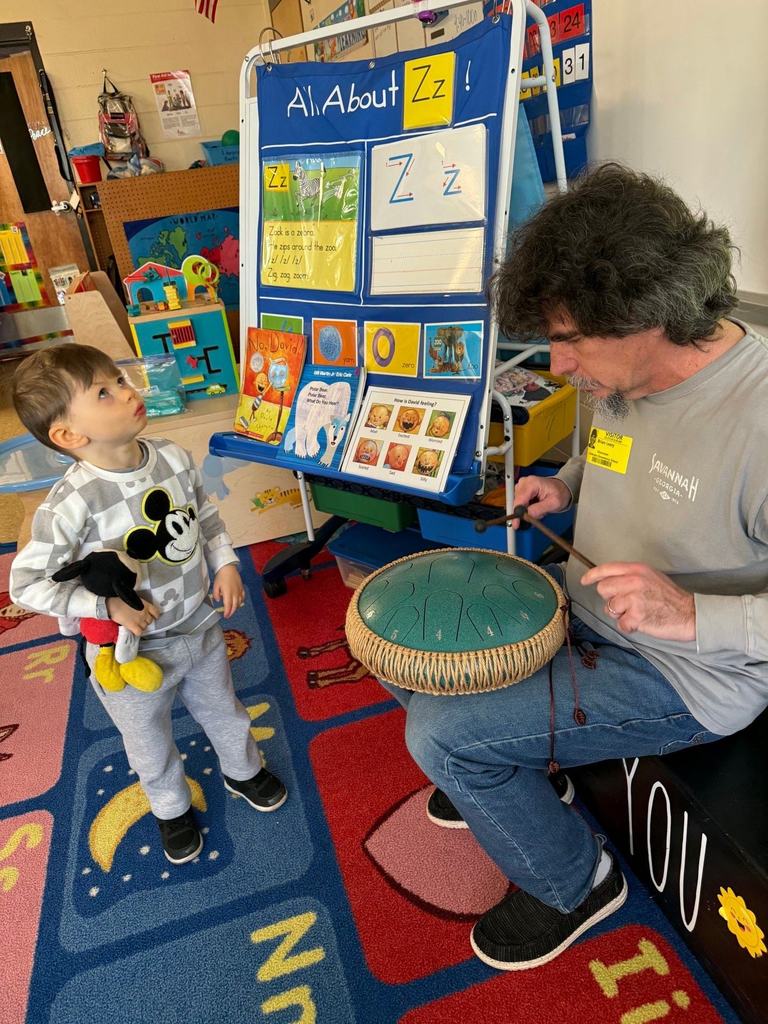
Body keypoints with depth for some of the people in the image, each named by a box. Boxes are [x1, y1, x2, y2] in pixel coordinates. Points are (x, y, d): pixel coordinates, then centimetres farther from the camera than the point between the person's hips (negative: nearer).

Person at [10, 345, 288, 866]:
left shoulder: (174, 457, -14)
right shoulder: (71, 504, -29)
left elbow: (205, 514, 5)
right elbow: (26, 584, -18)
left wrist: (226, 563, -6)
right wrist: (108, 605, -24)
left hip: (201, 627, 4)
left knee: (223, 710, 28)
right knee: (151, 746, 23)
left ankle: (244, 770, 59)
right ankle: (172, 809, 55)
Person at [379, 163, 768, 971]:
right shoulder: (627, 380, -4)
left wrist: (695, 615, -35)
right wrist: (566, 483, 1)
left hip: (683, 677, -8)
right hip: (580, 605, 8)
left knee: (440, 733, -15)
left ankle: (572, 882, 15)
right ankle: (508, 773, 34)